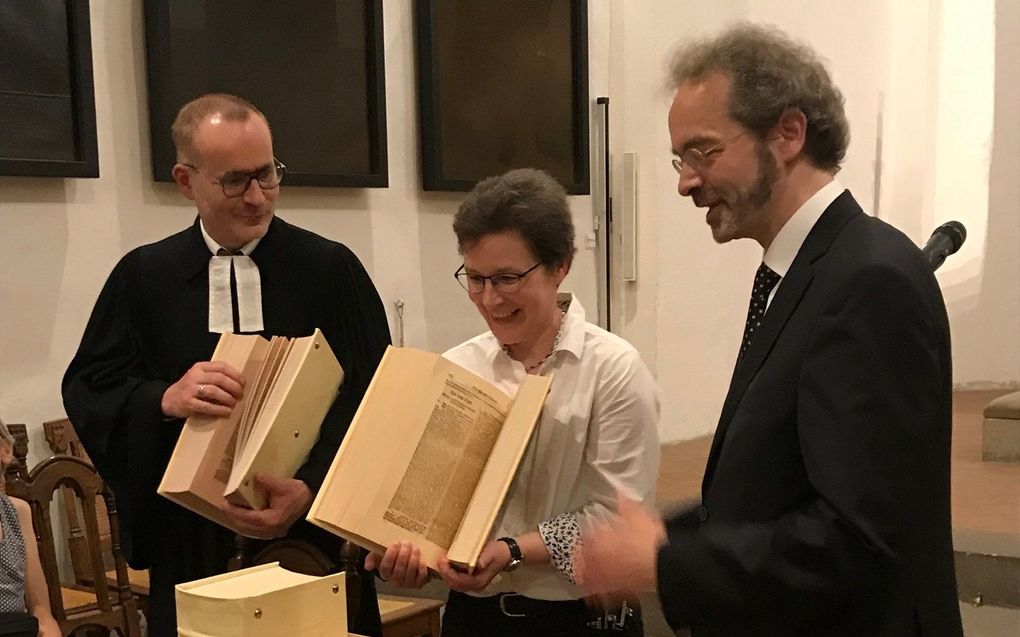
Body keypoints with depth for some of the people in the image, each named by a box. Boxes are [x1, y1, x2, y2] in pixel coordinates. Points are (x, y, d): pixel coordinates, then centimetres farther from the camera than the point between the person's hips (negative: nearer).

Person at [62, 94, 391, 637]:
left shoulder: (331, 268, -1)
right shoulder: (144, 275, 4)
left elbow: (371, 398, -5)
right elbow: (86, 388, 2)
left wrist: (313, 489, -20)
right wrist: (165, 399, -19)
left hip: (312, 537, -1)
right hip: (190, 548, 1)